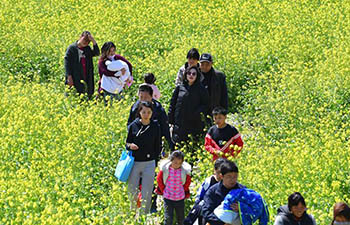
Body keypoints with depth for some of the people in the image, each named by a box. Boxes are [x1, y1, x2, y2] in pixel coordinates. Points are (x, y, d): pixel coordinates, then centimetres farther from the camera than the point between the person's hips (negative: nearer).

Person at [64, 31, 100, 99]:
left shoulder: (87, 49, 13)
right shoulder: (72, 48, -1)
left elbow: (97, 53, -3)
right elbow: (67, 63, -5)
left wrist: (93, 41, -10)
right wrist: (69, 77, -13)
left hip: (86, 79, 5)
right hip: (75, 79, -5)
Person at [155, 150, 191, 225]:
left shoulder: (185, 170, -10)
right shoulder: (165, 169, -10)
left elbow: (188, 182, 8)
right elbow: (159, 180, 5)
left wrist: (183, 192, 6)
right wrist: (163, 190, 5)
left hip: (180, 199, 1)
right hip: (168, 198, -1)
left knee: (181, 219, 12)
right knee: (168, 219, -7)